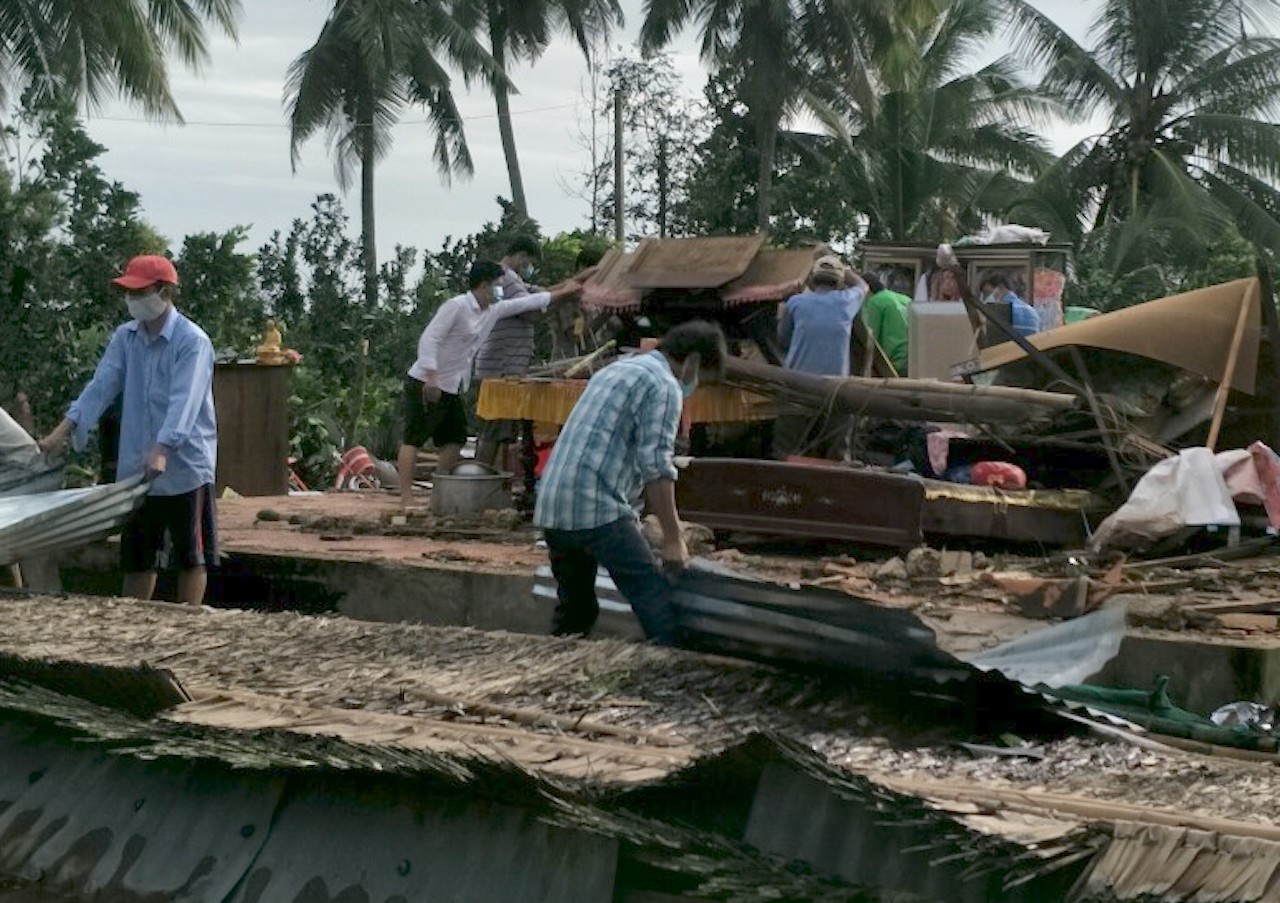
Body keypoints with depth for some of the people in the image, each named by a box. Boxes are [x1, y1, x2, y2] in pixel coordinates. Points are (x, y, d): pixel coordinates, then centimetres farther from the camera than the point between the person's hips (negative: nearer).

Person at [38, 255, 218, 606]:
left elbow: (184, 401, -24)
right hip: (136, 469, 6)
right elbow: (101, 386, 1)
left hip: (185, 467, -6)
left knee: (191, 555, 3)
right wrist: (65, 428, -12)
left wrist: (162, 450, -36)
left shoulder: (192, 341, -13)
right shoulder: (124, 338, 7)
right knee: (136, 556, 13)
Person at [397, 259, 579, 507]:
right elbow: (429, 339, -22)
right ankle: (406, 498, -11)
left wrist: (564, 292, 20)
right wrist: (431, 380, -28)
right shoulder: (456, 306, -17)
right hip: (425, 384, -9)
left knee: (454, 439, 11)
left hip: (451, 388, 9)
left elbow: (528, 303, 17)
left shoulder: (494, 311, 8)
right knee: (414, 439, -8)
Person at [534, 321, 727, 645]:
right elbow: (656, 467, -13)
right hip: (598, 509, -9)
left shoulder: (615, 370, 25)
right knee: (656, 599, -9)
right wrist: (673, 538, -8)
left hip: (550, 508, 9)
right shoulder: (664, 385, -4)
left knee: (574, 608, 16)